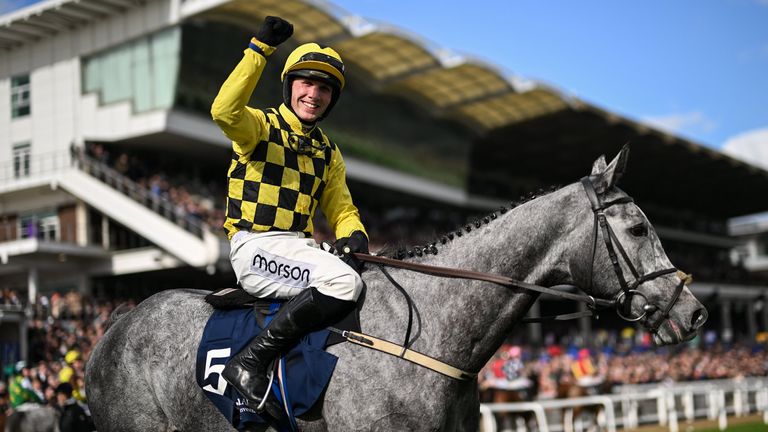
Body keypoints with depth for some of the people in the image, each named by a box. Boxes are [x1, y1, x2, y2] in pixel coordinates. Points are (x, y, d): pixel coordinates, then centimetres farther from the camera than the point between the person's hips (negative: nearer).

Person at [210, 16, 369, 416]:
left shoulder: (327, 152, 20)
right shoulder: (260, 126, 0)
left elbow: (342, 209, 20)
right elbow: (224, 111, -23)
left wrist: (353, 237, -4)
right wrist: (259, 49, -26)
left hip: (301, 248, 7)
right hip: (255, 247, -7)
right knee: (344, 281, -30)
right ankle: (250, 362, -25)